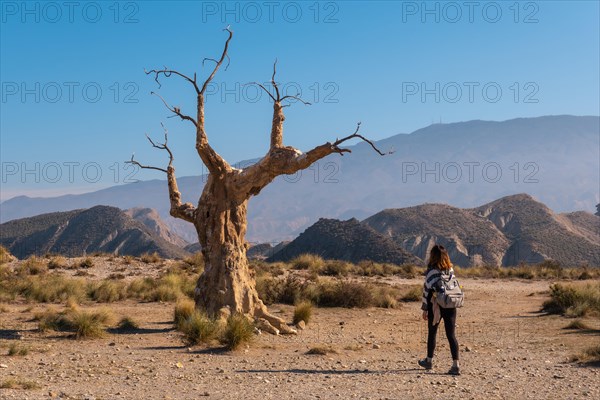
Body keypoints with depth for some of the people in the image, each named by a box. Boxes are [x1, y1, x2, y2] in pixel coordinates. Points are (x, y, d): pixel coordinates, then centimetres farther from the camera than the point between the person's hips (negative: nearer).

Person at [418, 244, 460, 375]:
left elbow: (427, 290, -9)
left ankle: (429, 361, 29)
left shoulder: (431, 271, -10)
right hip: (451, 306, 3)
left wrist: (425, 309, -2)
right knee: (451, 335, 2)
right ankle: (456, 365, -6)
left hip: (435, 307, -3)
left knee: (432, 333, 14)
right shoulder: (451, 270, 4)